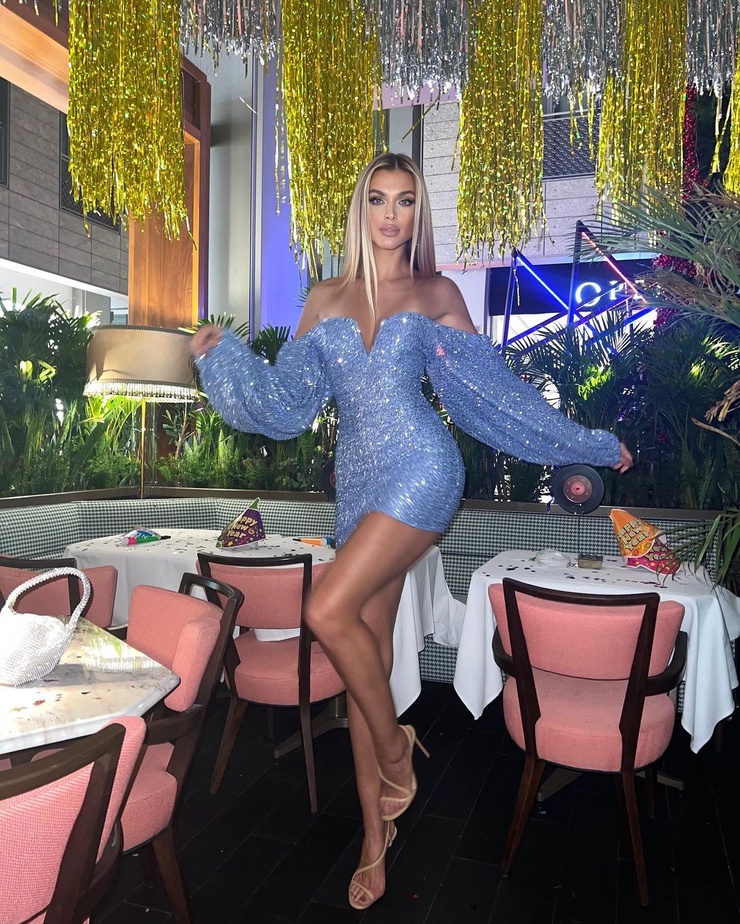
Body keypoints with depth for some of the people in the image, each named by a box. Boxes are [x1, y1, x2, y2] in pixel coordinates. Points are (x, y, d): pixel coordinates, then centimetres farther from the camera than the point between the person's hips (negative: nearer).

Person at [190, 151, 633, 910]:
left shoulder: (437, 296, 7)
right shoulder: (325, 302, 14)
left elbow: (495, 393, 8)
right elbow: (284, 403, 13)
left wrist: (588, 445, 9)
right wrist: (221, 352, 5)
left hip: (418, 471, -4)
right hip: (357, 484, 4)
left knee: (328, 612, -21)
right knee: (367, 647, 6)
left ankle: (394, 741, 8)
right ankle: (376, 834, 22)